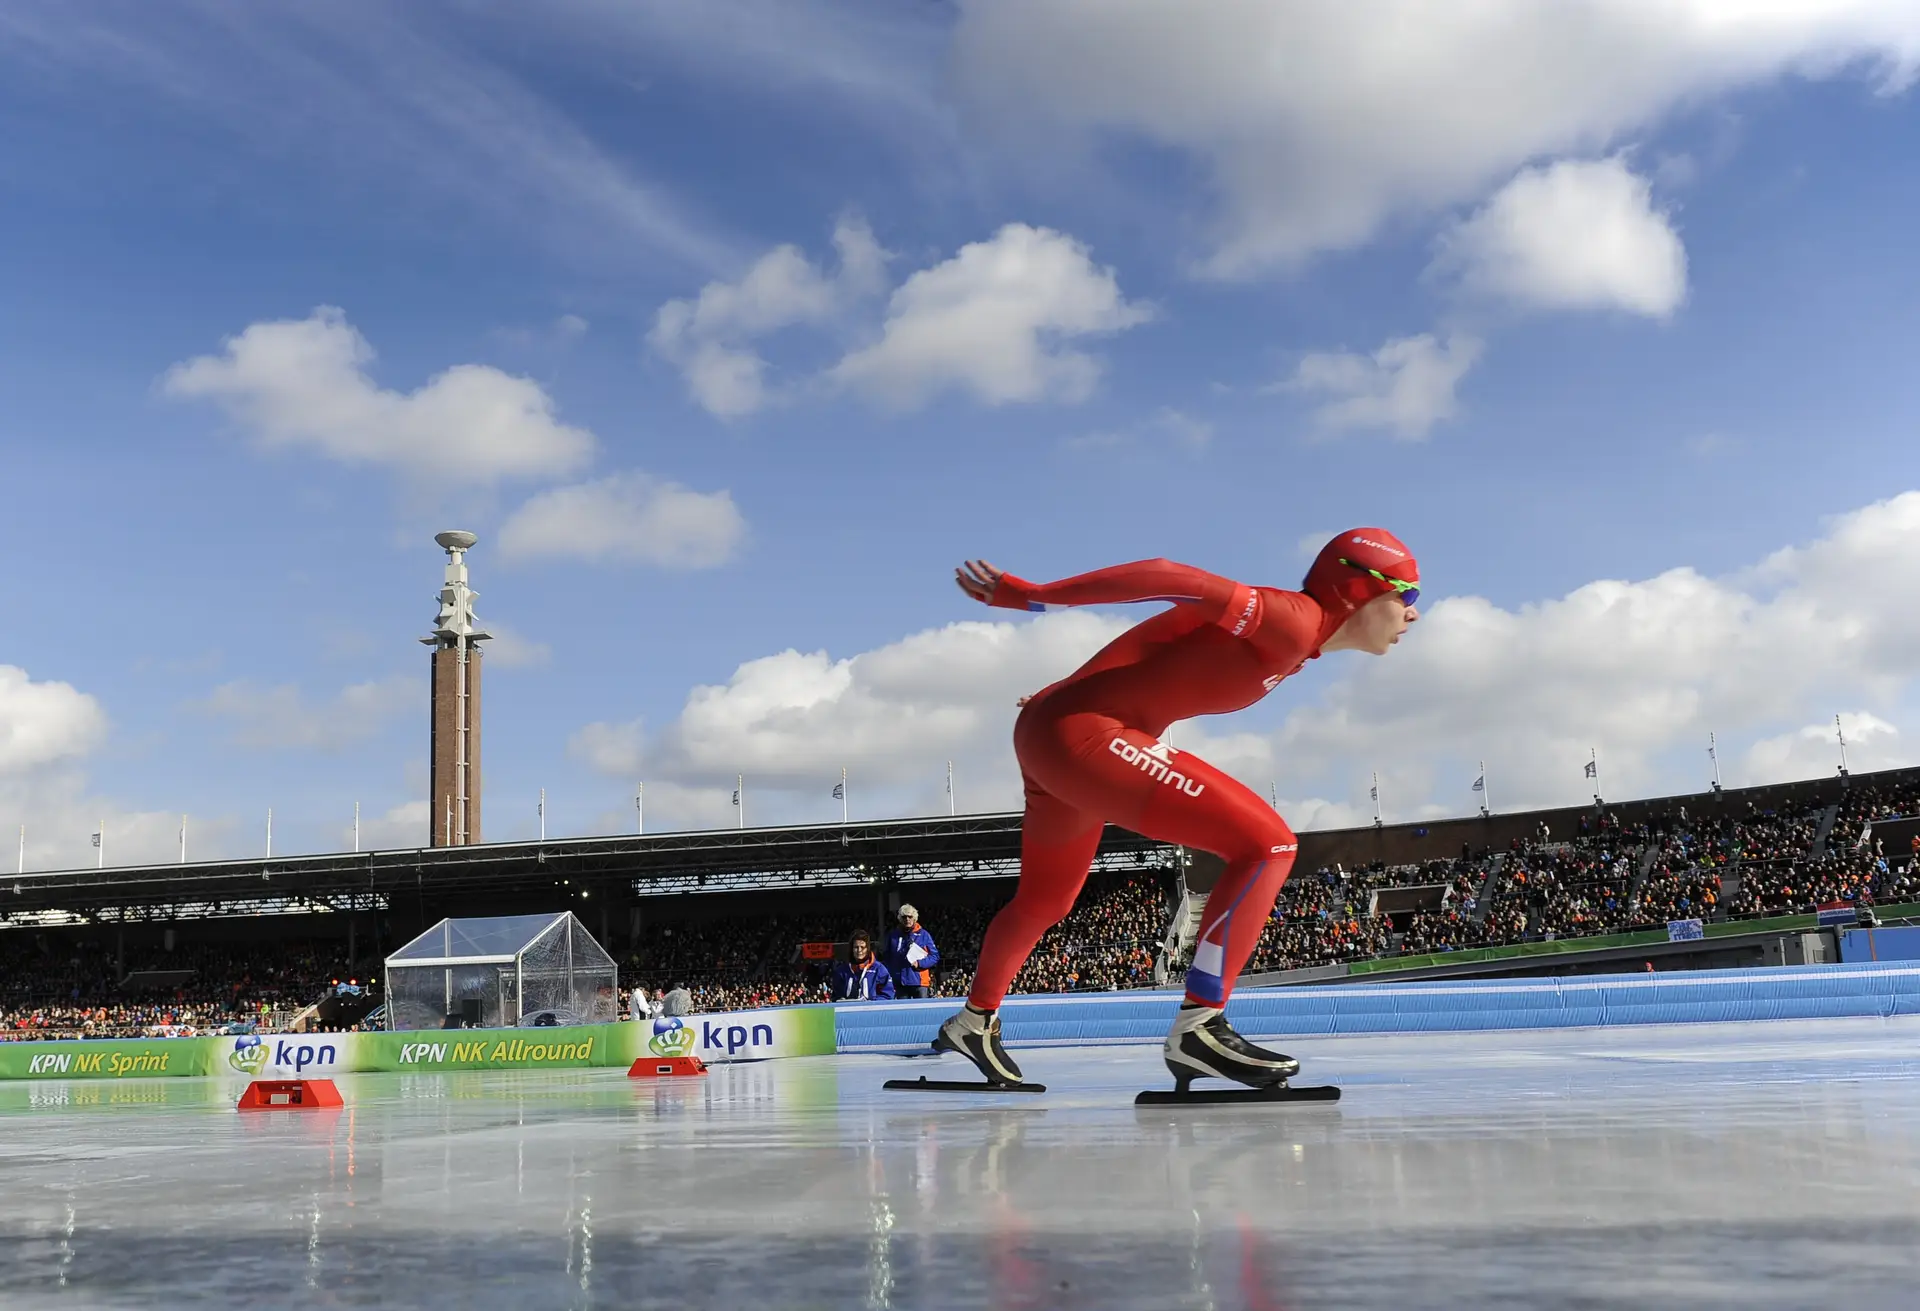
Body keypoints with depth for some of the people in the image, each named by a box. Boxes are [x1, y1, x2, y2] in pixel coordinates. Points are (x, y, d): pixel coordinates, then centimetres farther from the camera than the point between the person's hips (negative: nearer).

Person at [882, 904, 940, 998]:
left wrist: (919, 963, -12)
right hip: (900, 982, 2)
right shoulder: (893, 935, 9)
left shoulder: (923, 935, 3)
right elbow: (886, 958, 14)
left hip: (919, 981, -2)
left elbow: (935, 956, 3)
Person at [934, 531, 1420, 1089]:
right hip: (1080, 734, -10)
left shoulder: (1293, 642, 15)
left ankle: (974, 1020, 49)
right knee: (1268, 845, -15)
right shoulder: (1295, 619, -14)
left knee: (1044, 903, 29)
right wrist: (1033, 595, -20)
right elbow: (1166, 577, -22)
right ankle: (1198, 1028, -13)